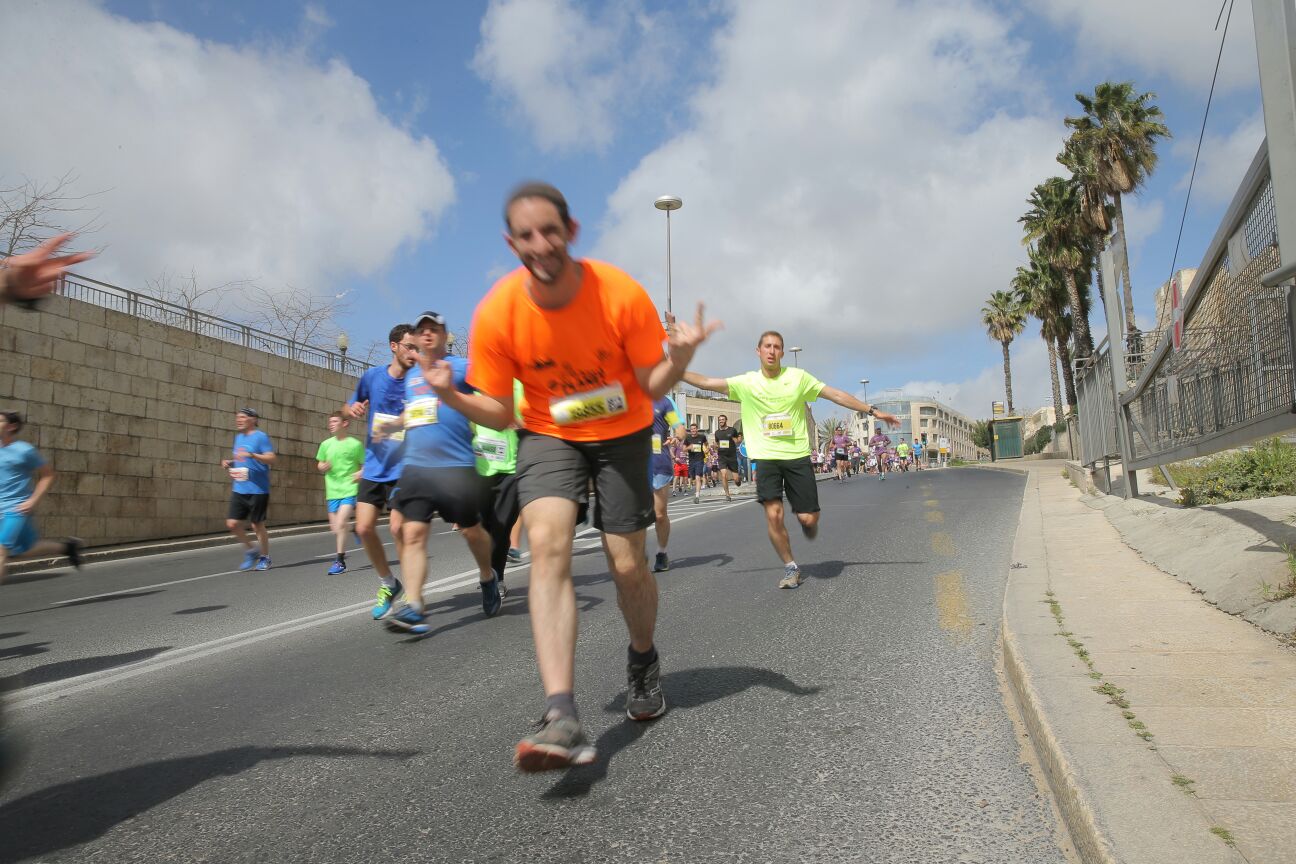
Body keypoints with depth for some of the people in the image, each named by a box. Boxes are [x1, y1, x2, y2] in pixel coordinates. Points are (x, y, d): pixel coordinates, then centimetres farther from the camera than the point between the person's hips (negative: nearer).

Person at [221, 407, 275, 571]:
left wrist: (252, 455, -29)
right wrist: (229, 463, 8)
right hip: (239, 489, 7)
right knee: (232, 523, 0)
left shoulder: (261, 437, -7)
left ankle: (265, 557, 18)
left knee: (257, 525, 1)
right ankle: (250, 550, 20)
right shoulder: (238, 437, 16)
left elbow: (271, 459, -16)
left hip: (258, 490, -7)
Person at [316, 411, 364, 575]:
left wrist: (361, 473, -17)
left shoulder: (355, 444, -4)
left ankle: (340, 561, -9)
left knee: (341, 524, -18)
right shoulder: (326, 444, 7)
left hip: (349, 490, -5)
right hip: (332, 492, 5)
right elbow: (320, 465, 17)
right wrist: (323, 467, -5)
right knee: (335, 528, 10)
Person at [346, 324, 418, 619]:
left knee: (398, 527, -14)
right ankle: (388, 584, 23)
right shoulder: (371, 377, 1)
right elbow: (351, 407, 16)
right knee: (364, 528, 1)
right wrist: (353, 409, -7)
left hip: (403, 468, -4)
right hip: (373, 467, 4)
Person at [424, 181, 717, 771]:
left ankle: (643, 662, 35)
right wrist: (456, 398, -28)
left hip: (621, 433, 0)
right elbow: (499, 412, -9)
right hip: (548, 434, 0)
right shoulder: (497, 313, -17)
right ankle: (562, 720, -28)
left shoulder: (621, 294, -21)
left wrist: (678, 358, -34)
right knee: (546, 542, -24)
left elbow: (653, 388, -13)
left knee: (626, 563, 0)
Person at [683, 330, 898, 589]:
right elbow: (706, 382, -2)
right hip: (766, 458, 0)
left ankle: (808, 527, 35)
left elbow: (836, 395, 3)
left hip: (798, 456, 0)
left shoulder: (798, 377, 1)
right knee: (773, 514, -12)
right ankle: (790, 567, 9)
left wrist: (873, 411, 2)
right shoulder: (746, 383, 2)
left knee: (808, 518, -5)